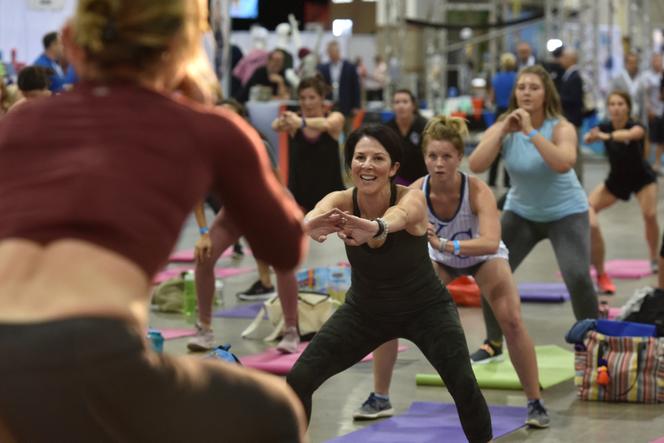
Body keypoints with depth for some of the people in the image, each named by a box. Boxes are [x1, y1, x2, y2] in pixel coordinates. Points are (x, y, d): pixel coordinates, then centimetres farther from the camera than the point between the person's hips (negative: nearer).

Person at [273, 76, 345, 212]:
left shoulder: (335, 118, -6)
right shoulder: (292, 118, -3)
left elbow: (326, 124, -32)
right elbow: (276, 126, -27)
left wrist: (302, 122, -53)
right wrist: (281, 122, -53)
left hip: (330, 193, 0)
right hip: (298, 194, 1)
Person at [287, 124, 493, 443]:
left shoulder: (412, 198, -28)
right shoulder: (341, 202, -22)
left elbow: (399, 216, -54)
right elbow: (317, 214, -47)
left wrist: (375, 227, -78)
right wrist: (313, 224, -73)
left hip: (425, 308, -2)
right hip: (364, 311, 3)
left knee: (463, 384, -23)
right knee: (298, 380, -8)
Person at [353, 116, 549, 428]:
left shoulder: (477, 190, -38)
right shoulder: (415, 193, -31)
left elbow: (491, 242, -52)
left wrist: (446, 244, -64)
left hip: (483, 257, -2)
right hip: (439, 259, 2)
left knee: (511, 321, -21)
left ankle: (535, 403, -4)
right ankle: (380, 399, 6)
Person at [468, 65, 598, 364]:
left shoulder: (561, 127, -20)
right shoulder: (502, 128, -11)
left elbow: (564, 163, -40)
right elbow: (475, 166, -25)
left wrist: (530, 132, -40)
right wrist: (504, 130, -30)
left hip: (566, 212, -3)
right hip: (521, 213, 3)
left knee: (578, 278, -19)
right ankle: (493, 344, 13)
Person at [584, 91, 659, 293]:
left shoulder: (636, 126, -27)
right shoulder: (605, 127, -17)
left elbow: (631, 134, -51)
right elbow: (590, 137, -37)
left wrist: (607, 136, -68)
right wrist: (591, 137, -61)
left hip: (642, 178, -3)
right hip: (616, 179, 3)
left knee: (650, 214, -25)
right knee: (587, 207, -15)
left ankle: (654, 259, 4)